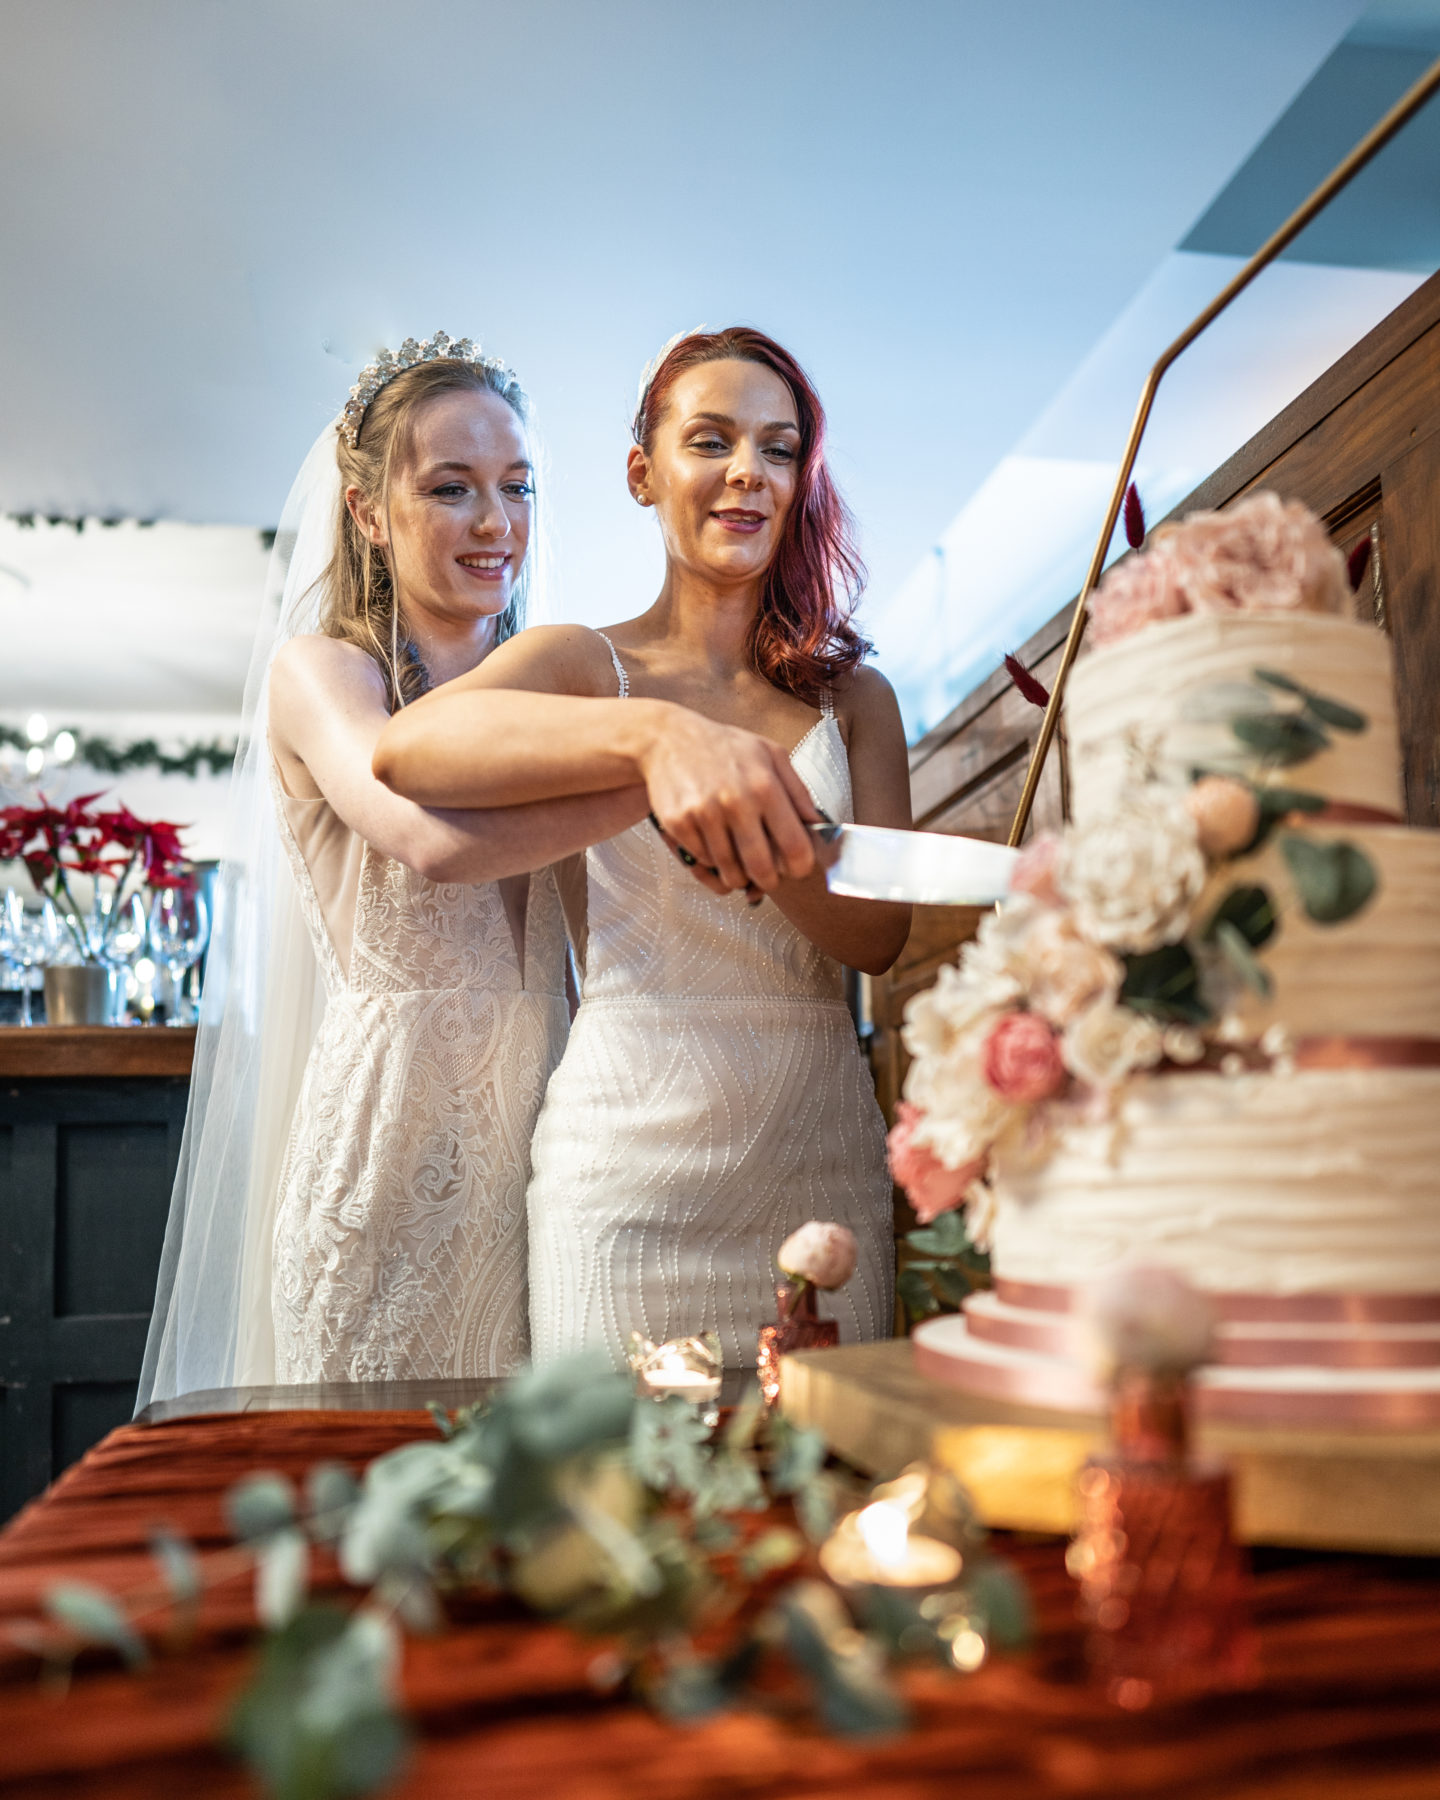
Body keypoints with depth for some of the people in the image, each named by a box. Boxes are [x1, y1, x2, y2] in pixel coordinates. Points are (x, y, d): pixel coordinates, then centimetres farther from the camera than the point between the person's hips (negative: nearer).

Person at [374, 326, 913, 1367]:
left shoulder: (853, 695, 11)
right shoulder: (586, 664, 2)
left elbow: (882, 934, -1)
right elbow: (406, 751, -19)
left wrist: (769, 847, -22)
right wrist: (655, 733, -34)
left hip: (821, 1163, 3)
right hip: (633, 1155, -2)